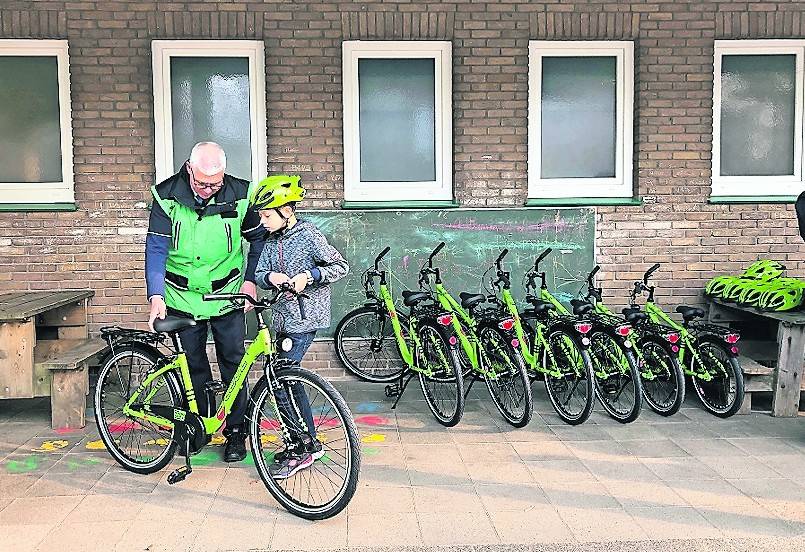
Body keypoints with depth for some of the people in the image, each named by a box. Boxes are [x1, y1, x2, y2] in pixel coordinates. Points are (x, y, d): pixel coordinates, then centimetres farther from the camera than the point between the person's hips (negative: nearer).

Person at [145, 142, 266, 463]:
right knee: (193, 365, 10)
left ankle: (236, 431, 17)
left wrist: (250, 279, -3)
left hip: (228, 295, 0)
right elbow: (156, 247, -14)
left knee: (233, 363, 3)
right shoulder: (167, 196, -13)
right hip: (183, 297, 1)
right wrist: (156, 296, -23)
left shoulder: (239, 195, -11)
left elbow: (259, 237, 4)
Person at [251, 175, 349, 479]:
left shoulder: (308, 234, -10)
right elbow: (258, 274, 9)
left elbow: (341, 266, -8)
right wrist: (270, 276, -13)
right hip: (283, 318, 8)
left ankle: (303, 447, 0)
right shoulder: (271, 240, 10)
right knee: (289, 379, 12)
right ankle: (309, 441, 25)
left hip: (304, 318, -8)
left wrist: (308, 276, -19)